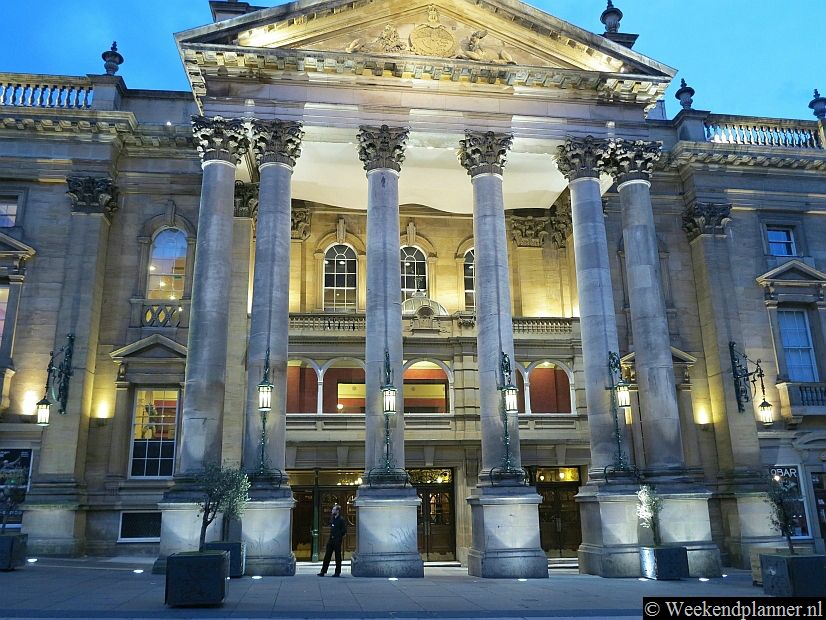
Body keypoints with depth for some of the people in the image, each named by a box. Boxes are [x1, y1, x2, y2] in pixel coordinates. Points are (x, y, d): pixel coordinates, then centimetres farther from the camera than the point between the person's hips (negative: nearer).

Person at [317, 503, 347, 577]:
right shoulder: (332, 518, 11)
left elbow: (344, 530, -13)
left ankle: (337, 572, 9)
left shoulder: (341, 519, -11)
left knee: (338, 556, 2)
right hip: (330, 540, 7)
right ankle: (323, 571, 10)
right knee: (327, 555, 6)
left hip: (337, 540, -7)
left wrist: (338, 536, -9)